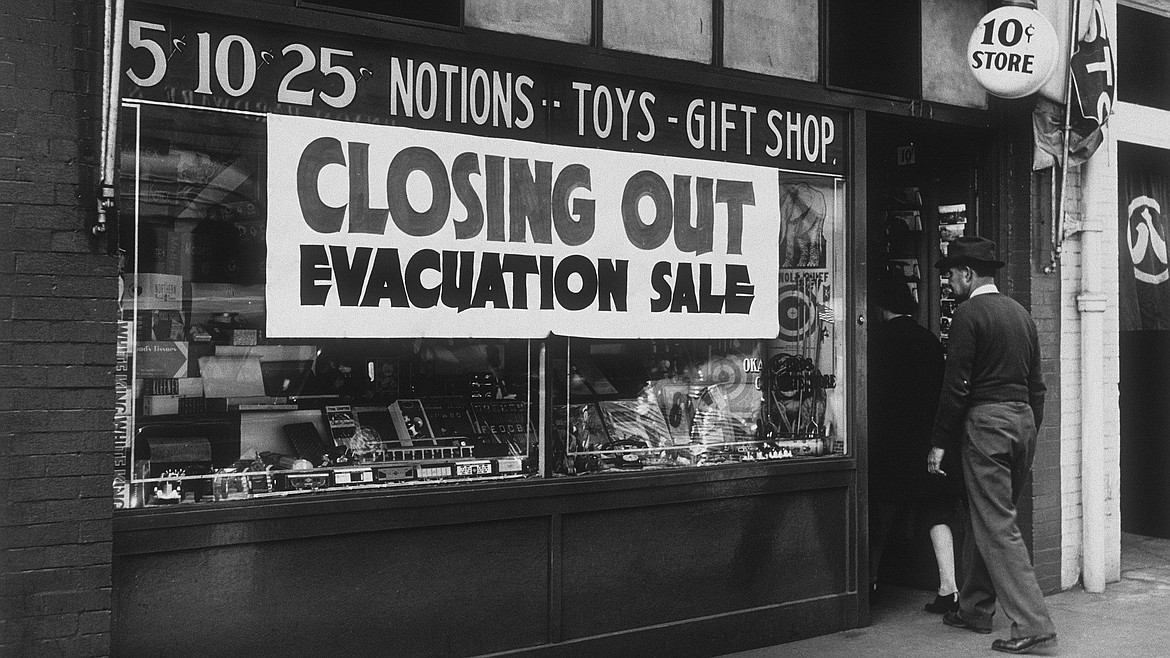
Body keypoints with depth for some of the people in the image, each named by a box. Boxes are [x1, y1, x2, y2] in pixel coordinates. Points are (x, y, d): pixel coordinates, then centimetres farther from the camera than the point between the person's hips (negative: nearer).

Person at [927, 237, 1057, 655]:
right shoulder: (1021, 313, 14)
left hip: (985, 422, -8)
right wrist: (1030, 435, 22)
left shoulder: (969, 314, -10)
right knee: (984, 519, 18)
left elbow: (956, 384, -14)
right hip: (1023, 419, 8)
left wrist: (940, 443, -9)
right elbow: (1036, 383, 16)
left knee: (998, 527, -5)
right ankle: (975, 609, 29)